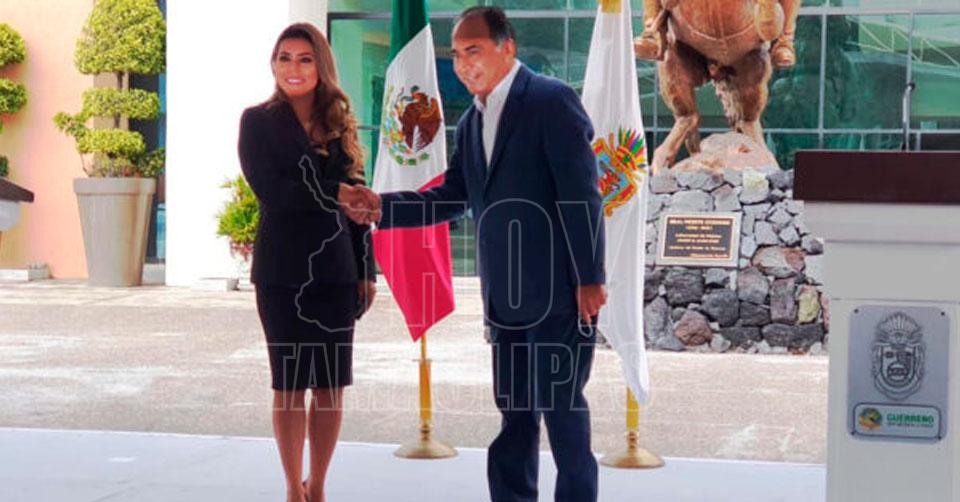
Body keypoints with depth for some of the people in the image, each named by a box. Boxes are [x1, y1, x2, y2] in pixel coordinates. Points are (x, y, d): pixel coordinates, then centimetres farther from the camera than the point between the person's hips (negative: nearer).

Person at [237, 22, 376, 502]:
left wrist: (367, 271, 8)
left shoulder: (339, 124, 12)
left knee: (331, 386, 4)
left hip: (335, 269, 3)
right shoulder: (258, 121, 1)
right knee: (290, 384, 2)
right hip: (283, 270, -3)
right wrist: (332, 194, -18)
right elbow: (269, 190, -12)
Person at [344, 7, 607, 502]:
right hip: (505, 293, 8)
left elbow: (581, 195, -15)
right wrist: (383, 206, -2)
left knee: (560, 403, -2)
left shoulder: (552, 100, -11)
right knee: (514, 407, 12)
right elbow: (451, 198, 12)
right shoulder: (471, 122, 13)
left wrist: (589, 279, -18)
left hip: (558, 288, -7)